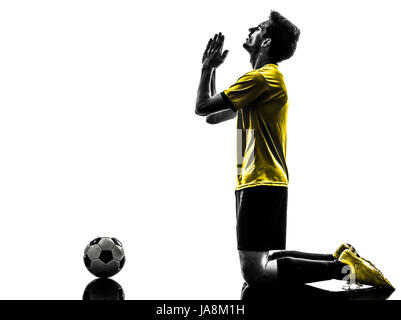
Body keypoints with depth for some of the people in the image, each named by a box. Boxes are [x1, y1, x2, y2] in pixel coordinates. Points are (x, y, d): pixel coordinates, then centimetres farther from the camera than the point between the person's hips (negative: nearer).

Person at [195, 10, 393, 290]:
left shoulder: (260, 78, -10)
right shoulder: (270, 78, 22)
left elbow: (202, 107, -11)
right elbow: (213, 117, 24)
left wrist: (207, 67, 4)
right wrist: (212, 68, 23)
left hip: (260, 185, -10)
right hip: (269, 183, 10)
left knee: (254, 273, -13)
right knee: (264, 260, 14)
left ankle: (342, 268, -13)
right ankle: (340, 259, 9)